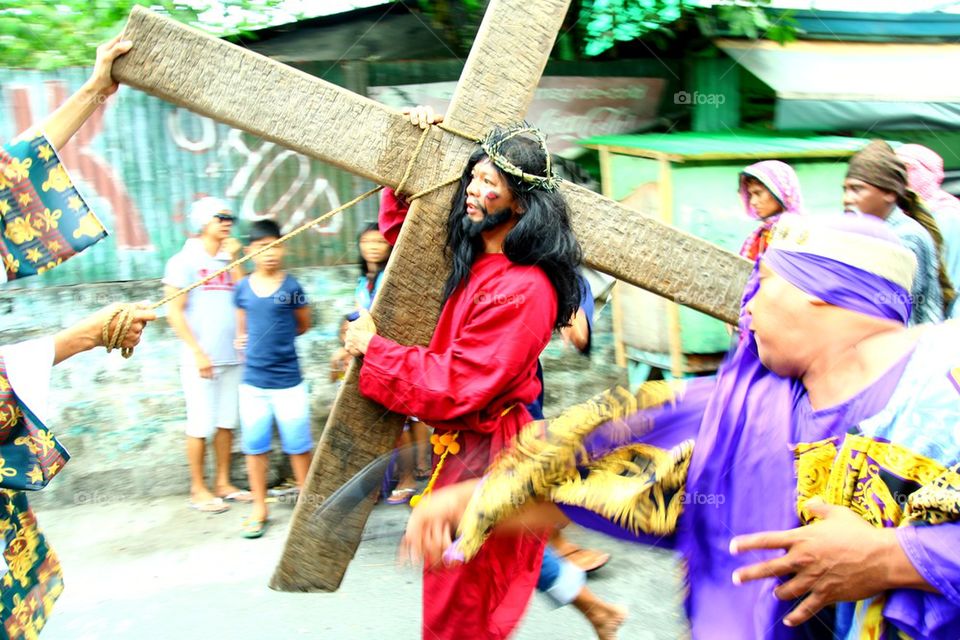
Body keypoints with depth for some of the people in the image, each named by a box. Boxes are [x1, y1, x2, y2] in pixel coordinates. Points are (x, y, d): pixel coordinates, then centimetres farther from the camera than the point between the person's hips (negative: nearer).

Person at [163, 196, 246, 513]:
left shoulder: (227, 260, 13)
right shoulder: (185, 261, -3)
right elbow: (174, 312, -7)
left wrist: (233, 260, -1)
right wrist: (197, 352, -13)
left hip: (232, 357, 5)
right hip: (201, 359, -5)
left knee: (226, 423, 9)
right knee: (201, 425, 0)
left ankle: (223, 482, 20)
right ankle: (198, 489, 11)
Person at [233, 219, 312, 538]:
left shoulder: (291, 287, -5)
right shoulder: (243, 288, 2)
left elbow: (303, 325, 9)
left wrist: (279, 336, 2)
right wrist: (248, 346, 2)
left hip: (288, 380, -2)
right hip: (253, 381, 3)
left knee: (298, 445, 5)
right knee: (254, 446, 10)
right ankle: (259, 508, 24)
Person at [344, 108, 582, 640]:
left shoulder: (523, 289, -23)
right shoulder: (471, 257, 3)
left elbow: (455, 386, -24)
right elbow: (403, 226, 21)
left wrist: (372, 349, -14)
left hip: (484, 456, -9)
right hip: (459, 444, 9)